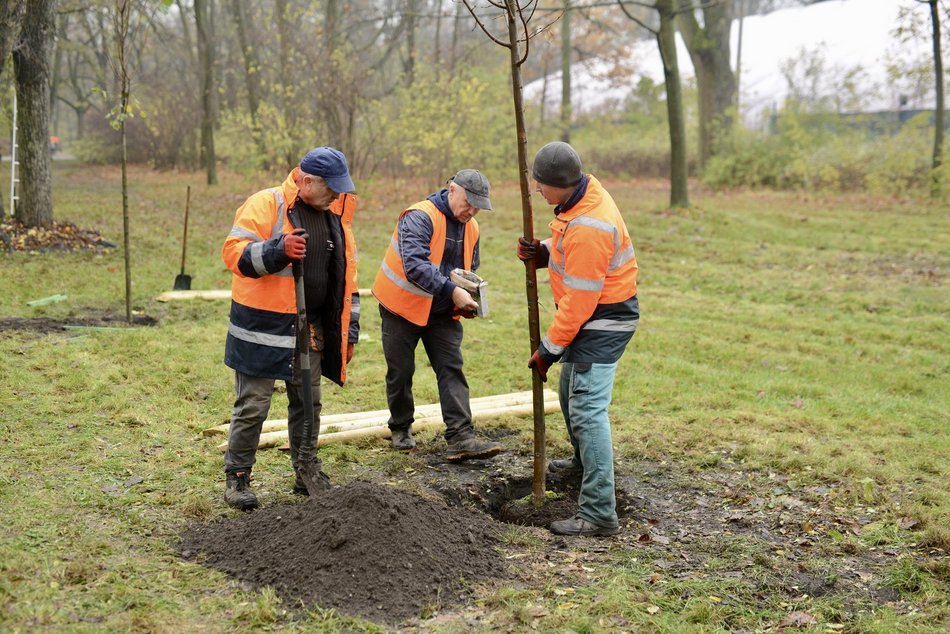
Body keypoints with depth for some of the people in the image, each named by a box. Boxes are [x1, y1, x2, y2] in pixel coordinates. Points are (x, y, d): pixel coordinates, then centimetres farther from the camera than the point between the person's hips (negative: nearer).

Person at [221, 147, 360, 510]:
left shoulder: (336, 216, 10)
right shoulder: (266, 204, -10)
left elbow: (347, 275, 16)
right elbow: (234, 252, -17)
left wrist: (349, 330, 14)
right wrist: (277, 250, -32)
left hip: (311, 330, 6)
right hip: (264, 329, -6)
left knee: (308, 404, 14)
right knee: (252, 406, 0)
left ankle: (306, 476, 28)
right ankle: (237, 480, 14)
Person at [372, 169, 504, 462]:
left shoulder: (471, 228, 3)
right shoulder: (420, 217, -22)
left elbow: (469, 271, 17)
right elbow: (414, 265, -35)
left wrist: (469, 298, -3)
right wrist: (452, 291, -39)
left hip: (443, 314, 6)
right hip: (404, 307, -6)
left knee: (452, 370, -5)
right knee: (401, 372, 6)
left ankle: (461, 438, -9)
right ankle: (401, 429, 27)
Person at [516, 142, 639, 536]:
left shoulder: (587, 229, -30)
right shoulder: (585, 193, 2)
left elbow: (579, 301, -26)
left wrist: (550, 348, -18)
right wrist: (542, 252, -4)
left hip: (602, 322, -11)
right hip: (596, 314, 11)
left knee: (587, 409, -15)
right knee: (570, 394, 26)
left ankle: (599, 514, -15)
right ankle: (584, 461, 50)